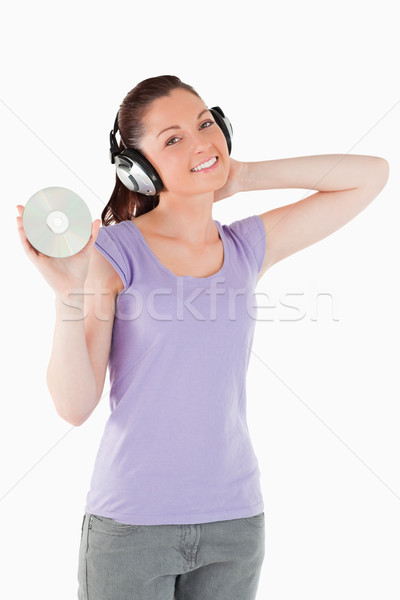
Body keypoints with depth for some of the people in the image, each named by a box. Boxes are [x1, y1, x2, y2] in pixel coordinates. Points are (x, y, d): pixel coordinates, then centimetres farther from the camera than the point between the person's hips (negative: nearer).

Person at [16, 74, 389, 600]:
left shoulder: (250, 247, 4)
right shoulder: (113, 252, -7)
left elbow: (372, 174, 6)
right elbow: (75, 406, -10)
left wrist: (244, 177, 1)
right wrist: (67, 293, -24)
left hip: (235, 521, 3)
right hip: (131, 523, -3)